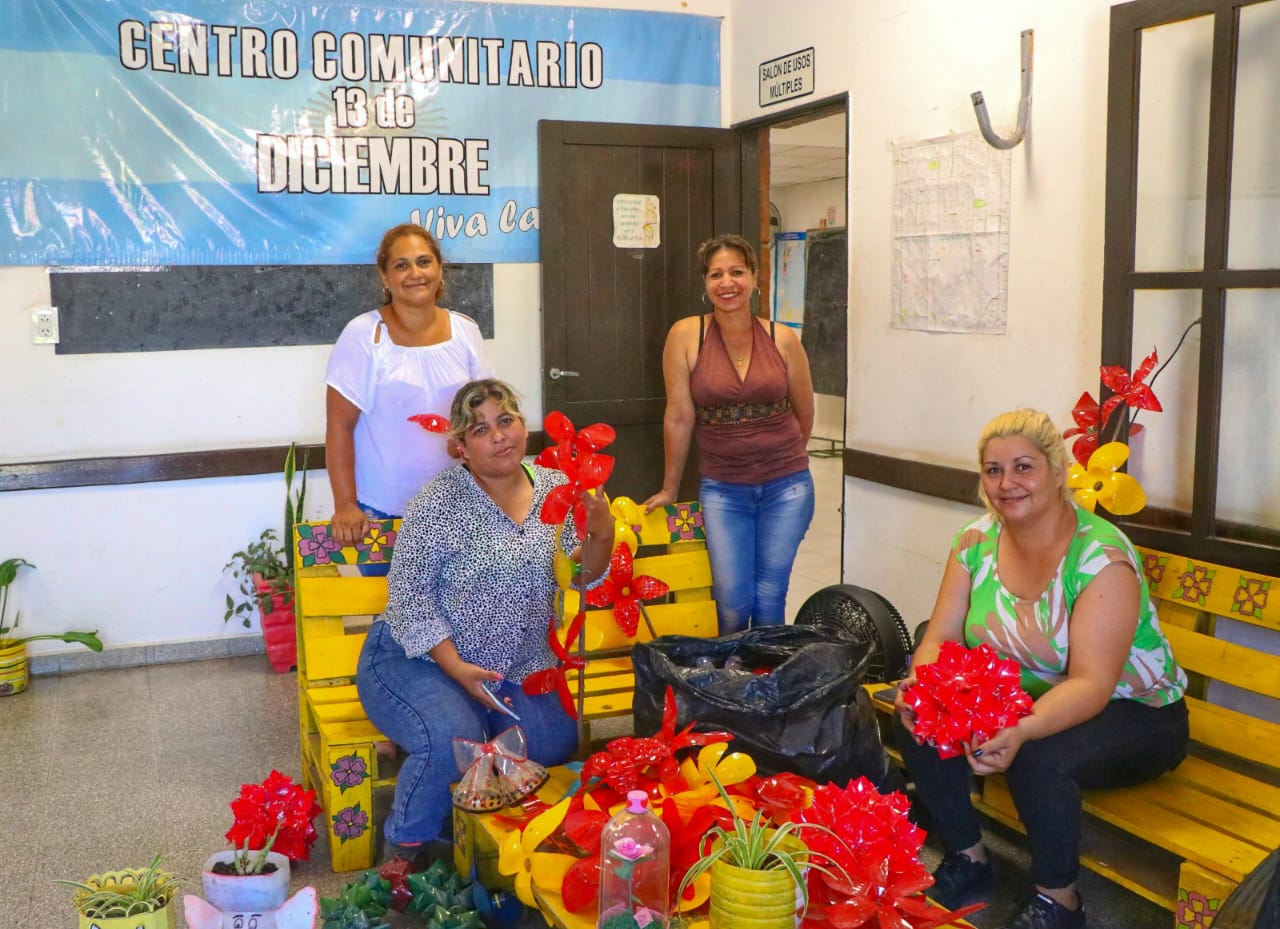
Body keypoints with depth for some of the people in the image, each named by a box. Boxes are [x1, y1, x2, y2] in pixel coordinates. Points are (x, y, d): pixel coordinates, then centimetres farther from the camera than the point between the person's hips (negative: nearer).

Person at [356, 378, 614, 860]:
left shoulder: (555, 489, 3)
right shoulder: (441, 502, -13)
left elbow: (584, 577, 8)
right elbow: (409, 594, -13)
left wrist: (601, 536, -14)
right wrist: (457, 668, -20)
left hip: (513, 669, 5)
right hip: (417, 658, -5)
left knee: (555, 745, -17)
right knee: (454, 741, -30)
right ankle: (408, 846, -3)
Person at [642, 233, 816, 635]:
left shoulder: (782, 339, -2)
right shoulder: (686, 335, -7)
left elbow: (804, 412, 11)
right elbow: (679, 418, -4)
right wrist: (669, 489, 2)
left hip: (786, 486, 1)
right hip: (723, 490, -1)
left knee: (770, 597, 4)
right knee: (732, 600, -5)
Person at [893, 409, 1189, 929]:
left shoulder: (1101, 556, -23)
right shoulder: (976, 541, -5)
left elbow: (1092, 684, -30)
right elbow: (940, 639, -7)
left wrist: (1022, 730, -48)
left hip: (1133, 713, -5)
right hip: (1022, 697, 6)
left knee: (1039, 757, -35)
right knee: (917, 719, -17)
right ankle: (967, 861, 5)